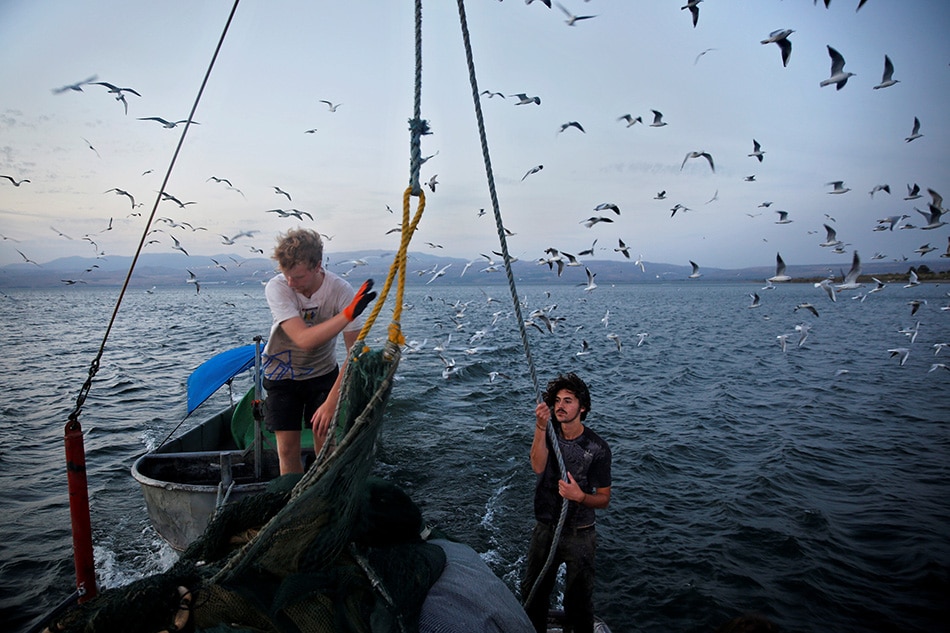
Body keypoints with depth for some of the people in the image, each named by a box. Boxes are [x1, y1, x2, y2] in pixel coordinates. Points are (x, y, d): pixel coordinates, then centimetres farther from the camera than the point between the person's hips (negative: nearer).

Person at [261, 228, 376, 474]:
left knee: (326, 447, -2)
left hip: (323, 372, 0)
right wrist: (348, 313, -46)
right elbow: (304, 339, -39)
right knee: (288, 450, 1)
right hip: (282, 374, 0)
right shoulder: (277, 287, -26)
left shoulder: (341, 290, -25)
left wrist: (332, 402, -32)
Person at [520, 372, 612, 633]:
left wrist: (580, 496, -30)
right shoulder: (549, 431, -8)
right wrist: (540, 426, -40)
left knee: (578, 601, 13)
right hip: (544, 530, 3)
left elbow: (604, 499, -9)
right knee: (533, 592, 20)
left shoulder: (597, 448, -16)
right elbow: (538, 466, -27)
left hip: (579, 535, -3)